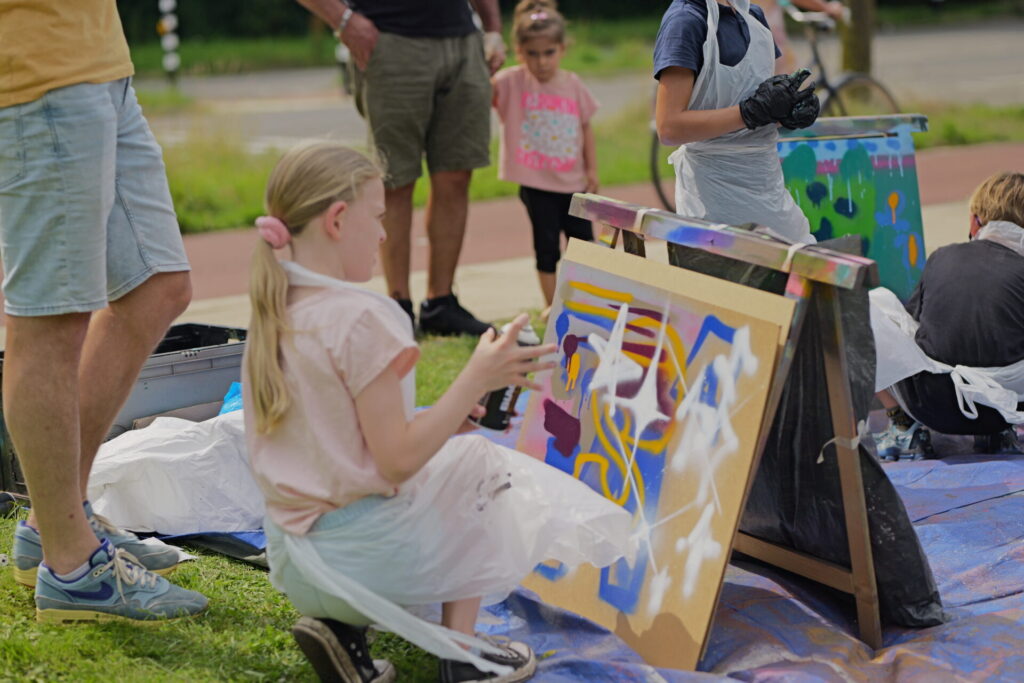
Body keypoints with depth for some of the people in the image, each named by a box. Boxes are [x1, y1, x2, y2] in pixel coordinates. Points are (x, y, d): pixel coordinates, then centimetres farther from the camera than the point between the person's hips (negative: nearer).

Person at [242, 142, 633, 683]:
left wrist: (443, 418, 14)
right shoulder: (360, 319, -19)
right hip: (363, 552, -7)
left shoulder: (272, 318, 6)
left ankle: (342, 626, 10)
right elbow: (397, 462, -19)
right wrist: (477, 379, -14)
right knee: (483, 467, 17)